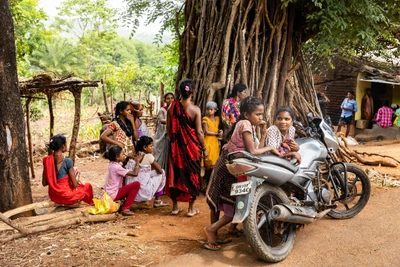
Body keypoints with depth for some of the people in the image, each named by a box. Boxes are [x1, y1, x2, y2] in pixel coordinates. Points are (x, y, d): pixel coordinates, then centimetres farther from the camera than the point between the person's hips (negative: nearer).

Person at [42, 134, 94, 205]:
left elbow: (44, 183, 0)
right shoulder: (67, 161, -21)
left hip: (53, 196, 6)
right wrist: (75, 175, 4)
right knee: (88, 186, 24)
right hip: (66, 196, -6)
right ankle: (90, 204, 44)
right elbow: (74, 185, -17)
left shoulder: (47, 160, -6)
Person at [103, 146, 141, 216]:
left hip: (109, 193, 10)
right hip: (113, 194, -10)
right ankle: (125, 208, -11)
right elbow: (135, 173, -24)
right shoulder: (116, 167, -22)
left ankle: (125, 204, 21)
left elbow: (122, 167, 28)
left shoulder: (113, 164, 4)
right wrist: (137, 161, -11)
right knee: (136, 184, -15)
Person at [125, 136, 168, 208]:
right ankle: (157, 201, 18)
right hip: (143, 193, -7)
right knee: (162, 173, 11)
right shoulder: (148, 156, -10)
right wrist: (153, 168, 17)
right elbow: (160, 171, -5)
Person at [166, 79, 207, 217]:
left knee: (175, 174, 13)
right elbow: (199, 132, -12)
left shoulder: (172, 107, -2)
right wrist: (204, 148, 0)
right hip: (192, 146, -3)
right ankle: (191, 208, 15)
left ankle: (175, 207, 22)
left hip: (176, 146, 3)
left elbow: (168, 129, 3)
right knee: (192, 175, 8)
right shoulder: (195, 109, -12)